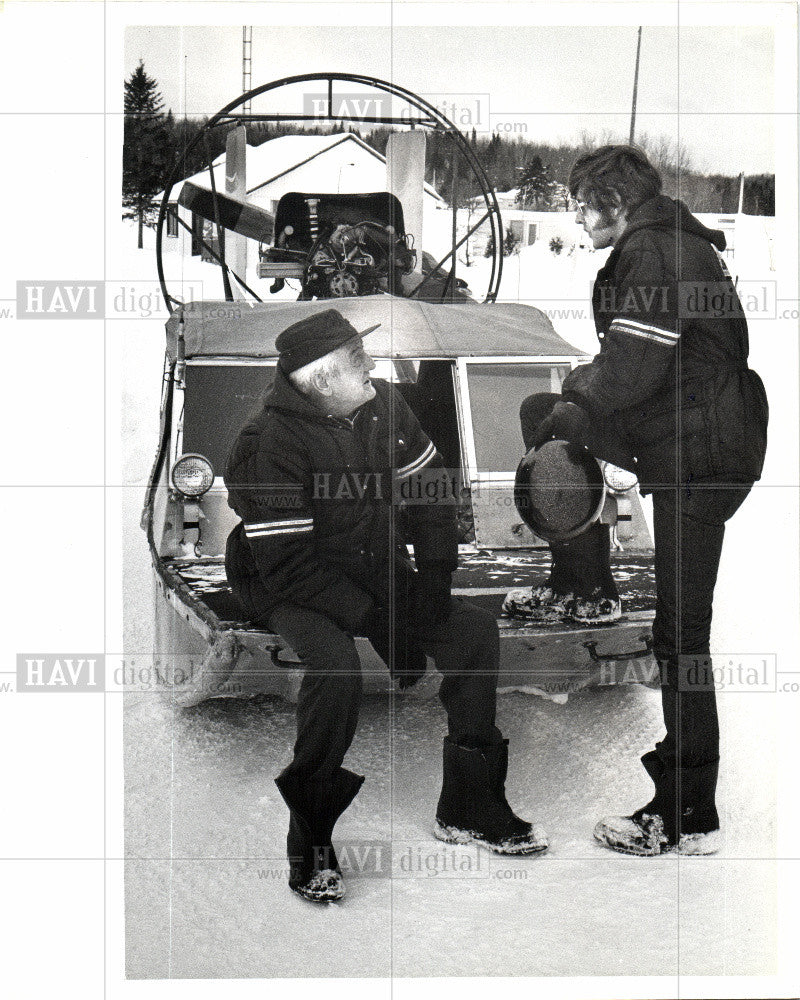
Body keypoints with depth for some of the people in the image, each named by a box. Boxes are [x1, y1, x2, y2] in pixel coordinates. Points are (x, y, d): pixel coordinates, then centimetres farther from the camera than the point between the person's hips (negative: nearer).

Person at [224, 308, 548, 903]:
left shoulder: (384, 406, -4)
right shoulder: (276, 443, -23)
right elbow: (287, 565, -25)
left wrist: (434, 577, -5)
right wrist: (376, 620, -27)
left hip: (377, 576, 7)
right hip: (289, 593, -7)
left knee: (475, 631, -6)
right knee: (337, 668, -35)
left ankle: (468, 810, 5)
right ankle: (310, 847, -18)